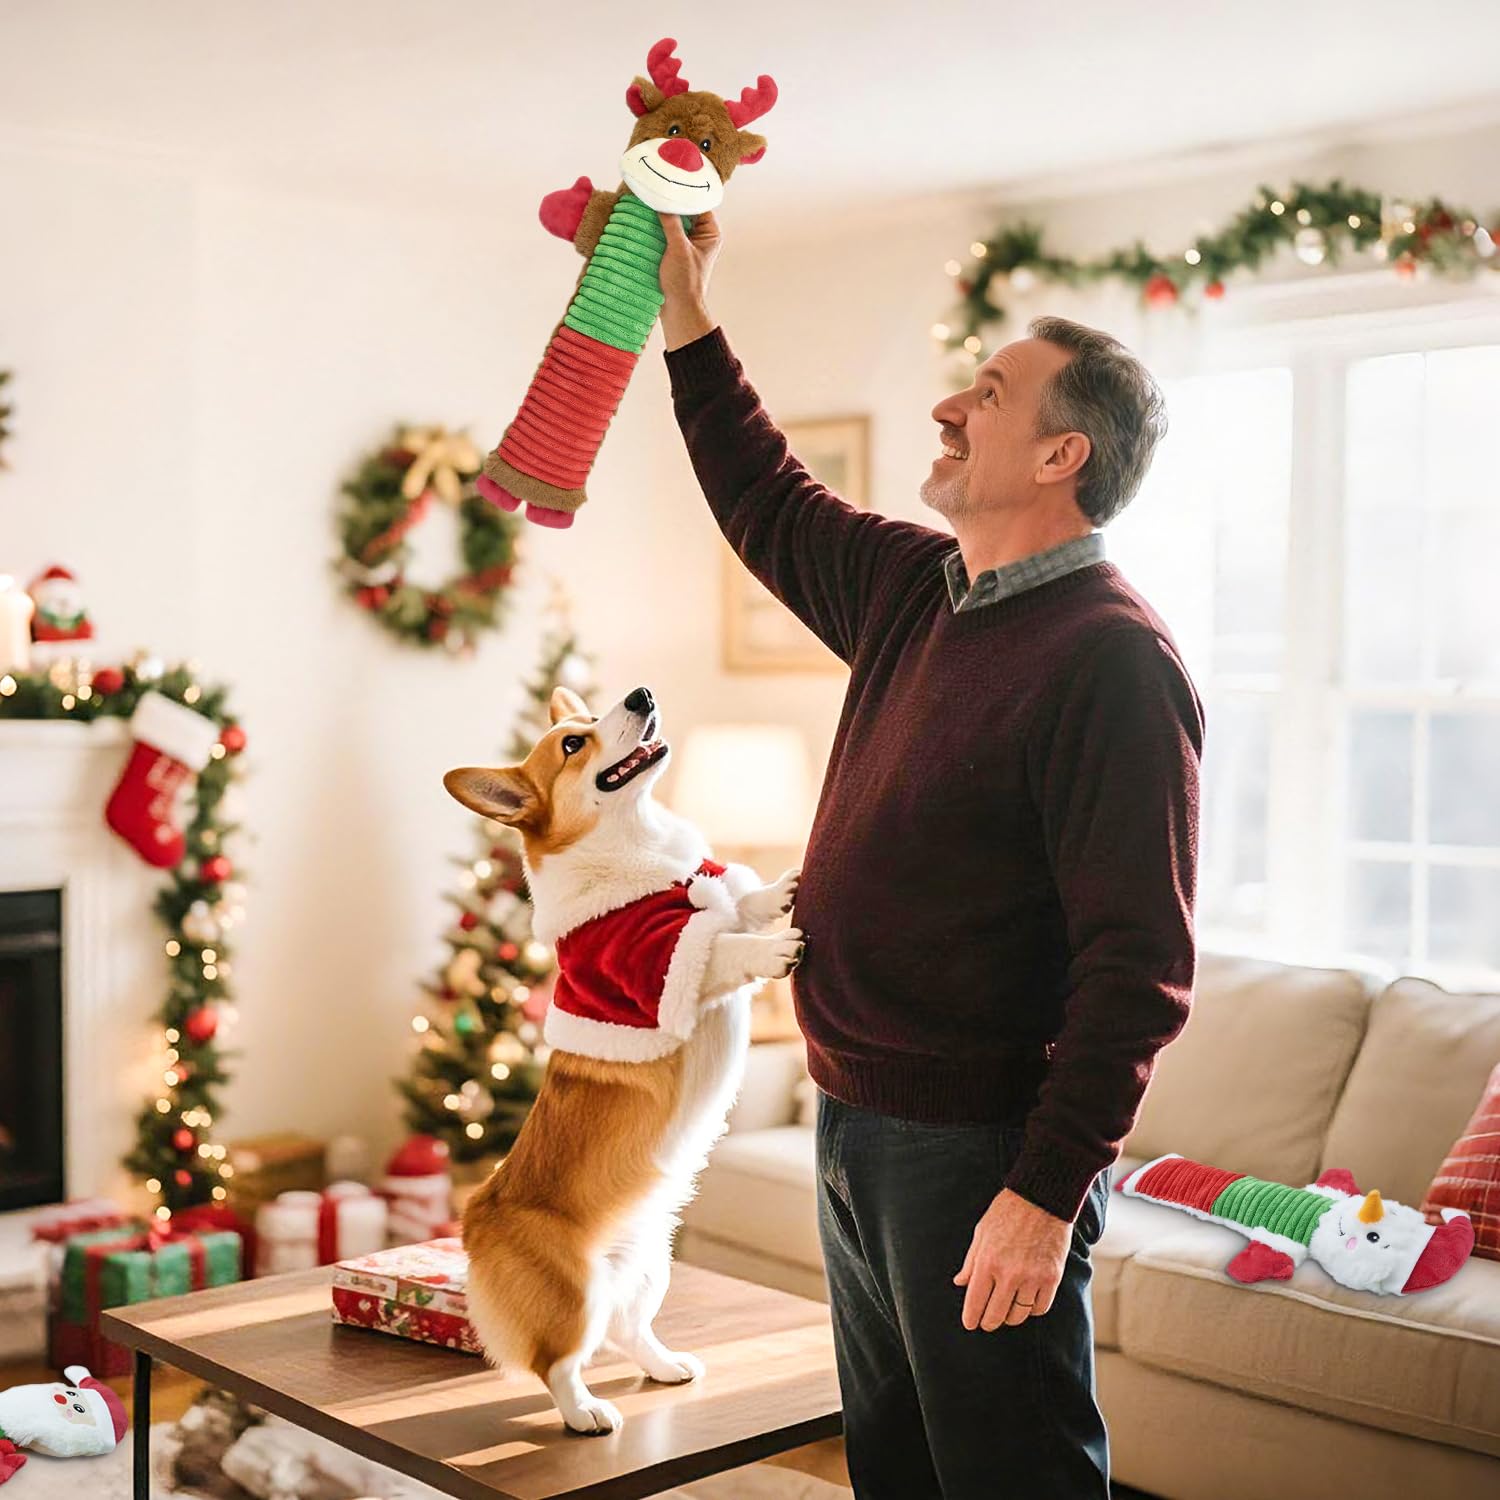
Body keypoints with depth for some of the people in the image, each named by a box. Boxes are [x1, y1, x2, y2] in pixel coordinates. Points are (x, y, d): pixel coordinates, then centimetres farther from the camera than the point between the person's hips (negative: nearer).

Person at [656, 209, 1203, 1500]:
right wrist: (685, 314, 22)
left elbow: (1139, 965, -23)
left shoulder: (1114, 657, -19)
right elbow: (766, 506, 26)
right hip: (858, 1124, 9)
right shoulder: (913, 591, 7)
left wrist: (1045, 1193, -24)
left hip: (983, 1151, -9)